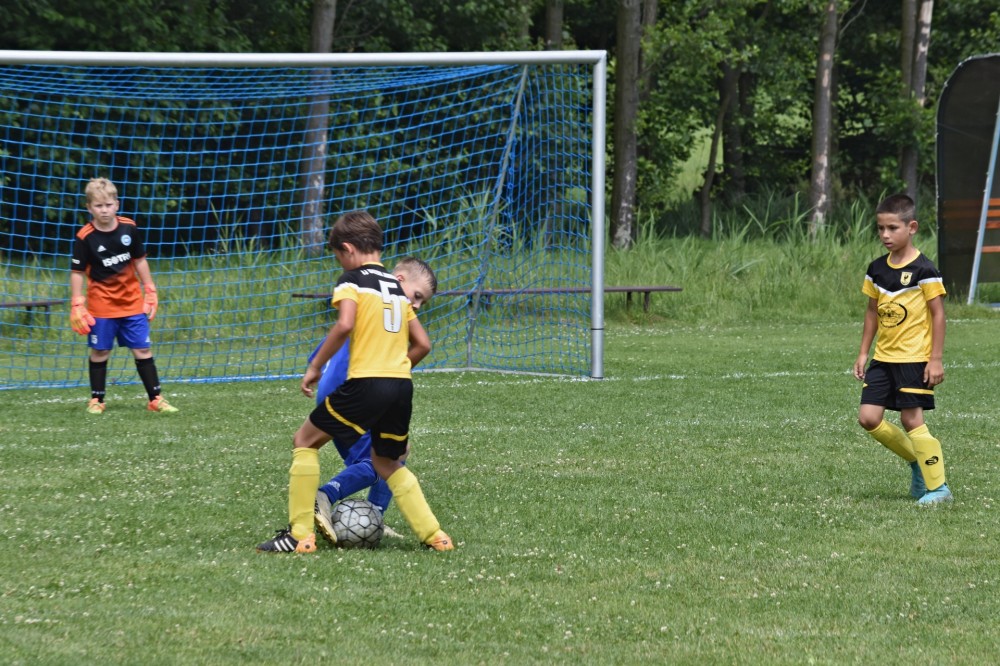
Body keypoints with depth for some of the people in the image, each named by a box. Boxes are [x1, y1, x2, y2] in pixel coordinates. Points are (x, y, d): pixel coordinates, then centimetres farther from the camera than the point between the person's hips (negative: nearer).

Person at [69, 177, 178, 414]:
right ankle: (96, 400, 15)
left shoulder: (129, 229, -3)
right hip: (101, 305, -2)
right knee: (100, 352, 3)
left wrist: (150, 291, 10)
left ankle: (156, 399, 6)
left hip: (132, 303, 2)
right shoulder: (85, 238, -12)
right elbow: (77, 272, -7)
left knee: (142, 350, 2)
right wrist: (77, 306, -11)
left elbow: (139, 260, 9)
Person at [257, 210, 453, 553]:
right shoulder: (397, 287, 20)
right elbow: (422, 344, 19)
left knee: (305, 441, 9)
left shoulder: (352, 279, 0)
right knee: (387, 463, 25)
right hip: (402, 384, 6)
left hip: (366, 383, -6)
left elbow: (344, 324, -18)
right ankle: (434, 536, 13)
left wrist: (314, 367, -9)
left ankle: (299, 534, 2)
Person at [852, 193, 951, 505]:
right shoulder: (877, 269, 7)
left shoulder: (923, 270, -12)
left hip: (914, 359, -7)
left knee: (912, 420, -7)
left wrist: (936, 359, -12)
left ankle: (937, 487, 4)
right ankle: (917, 460, 19)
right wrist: (863, 353, 15)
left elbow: (938, 315, -10)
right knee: (869, 418, -1)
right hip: (883, 359, 7)